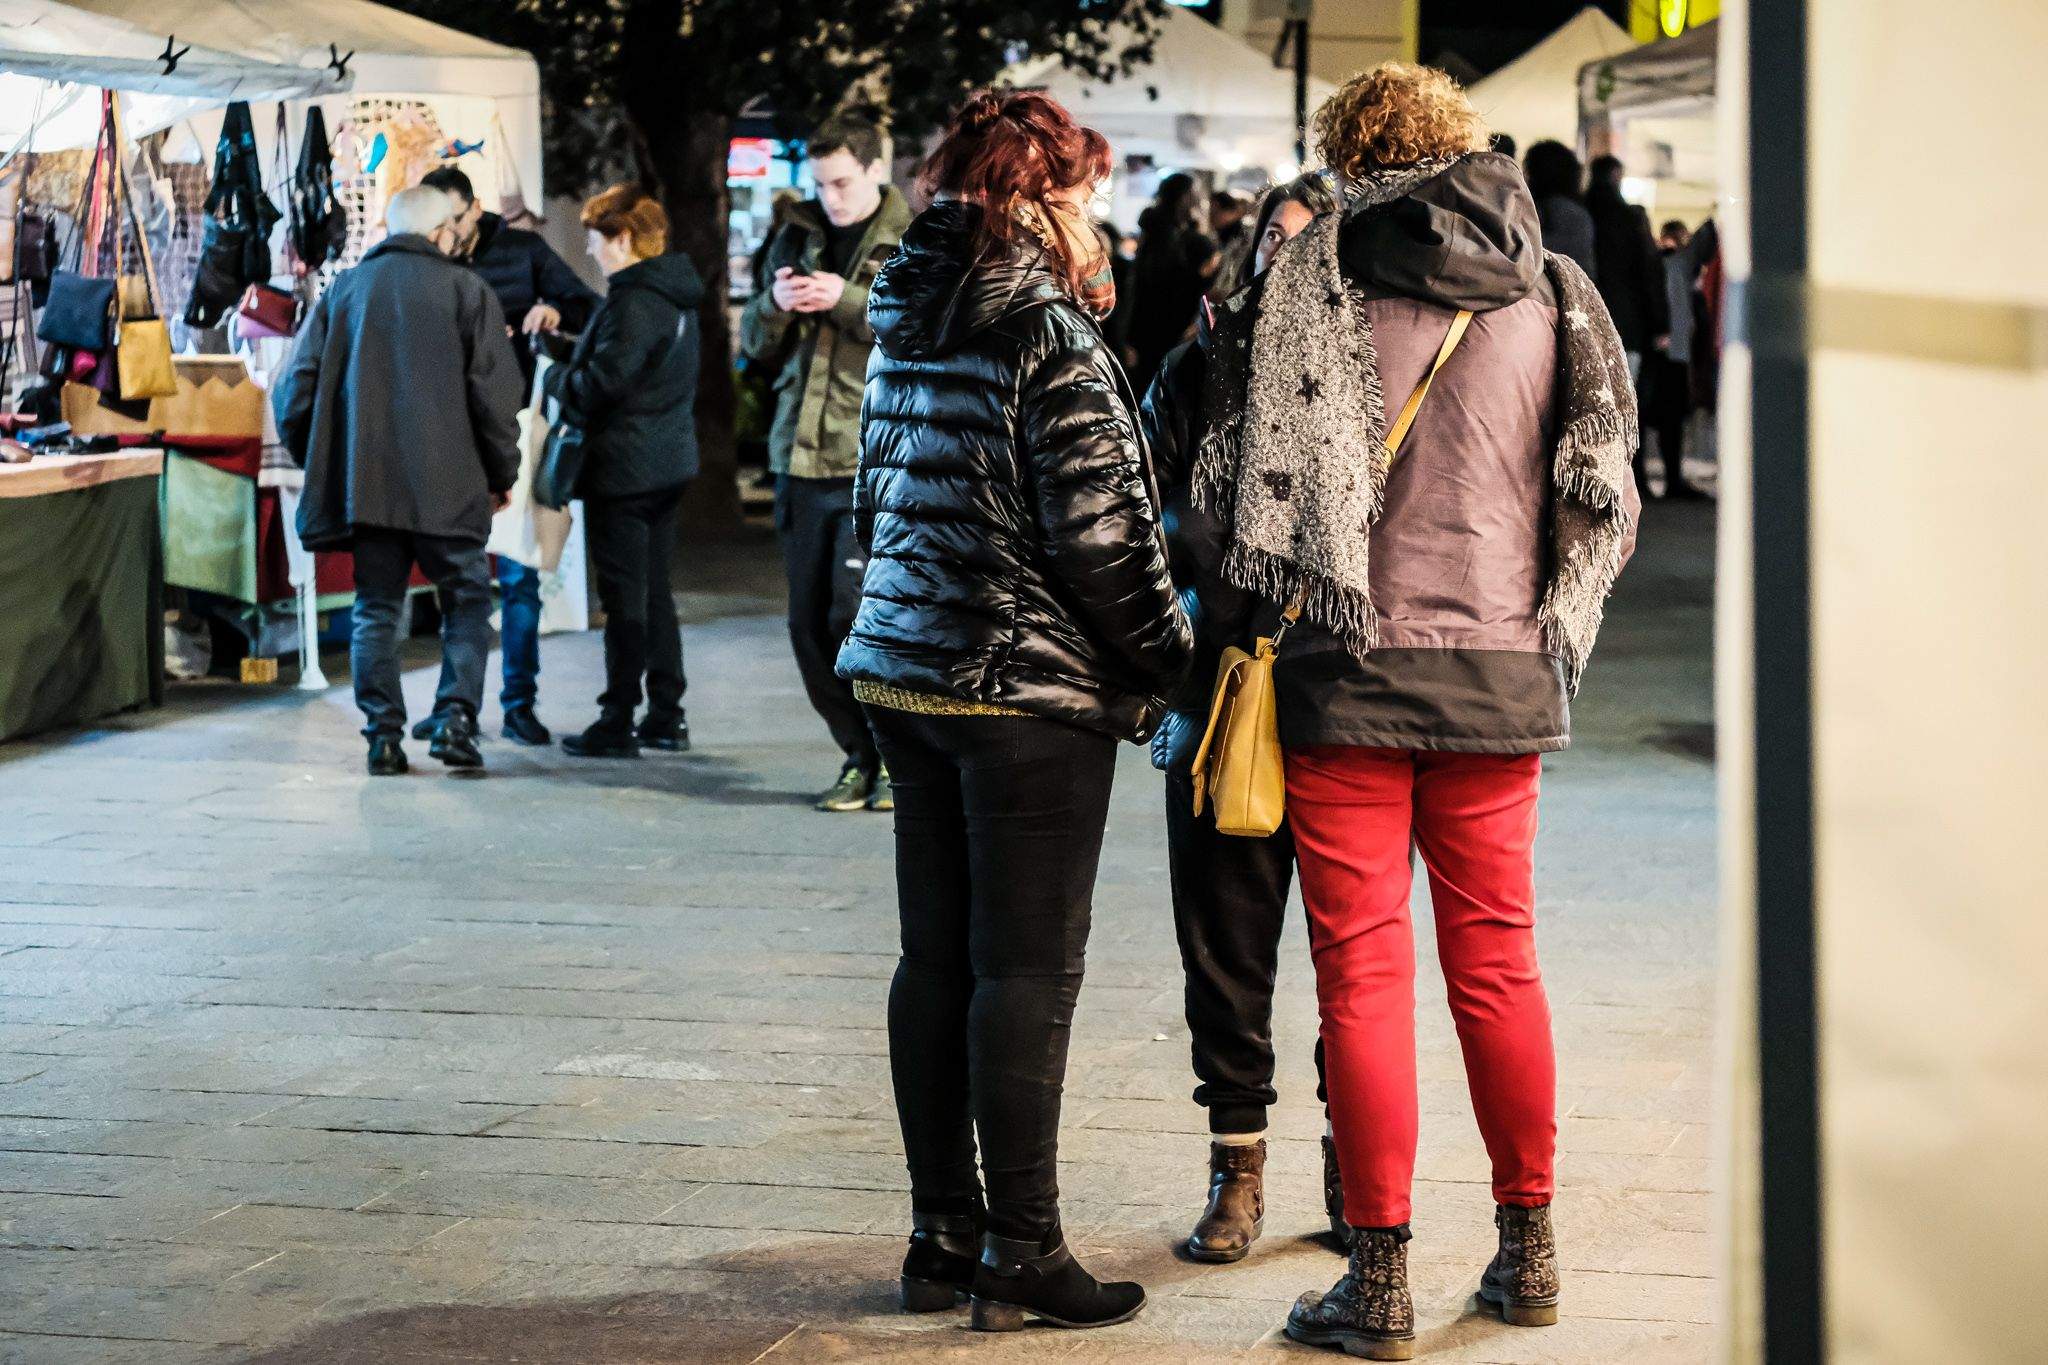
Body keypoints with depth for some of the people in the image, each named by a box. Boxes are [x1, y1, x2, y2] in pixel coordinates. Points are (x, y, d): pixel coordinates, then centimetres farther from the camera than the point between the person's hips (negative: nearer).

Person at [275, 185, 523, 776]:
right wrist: (502, 473, 7)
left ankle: (383, 734, 5)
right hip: (447, 484, -3)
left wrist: (318, 462, 19)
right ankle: (456, 717, -5)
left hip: (365, 483, 3)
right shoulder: (465, 289, 0)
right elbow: (495, 391, -4)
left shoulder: (343, 290, 9)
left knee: (376, 610, 9)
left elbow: (296, 389, 7)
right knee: (467, 599, 9)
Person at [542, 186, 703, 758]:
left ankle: (618, 722, 0)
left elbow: (601, 383, -21)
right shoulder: (673, 297, 12)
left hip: (625, 466, -10)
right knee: (655, 588, 14)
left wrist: (554, 376, -4)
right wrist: (566, 346, 11)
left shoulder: (634, 302, -19)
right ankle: (666, 715, 18)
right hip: (667, 459, 10)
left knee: (624, 595, -4)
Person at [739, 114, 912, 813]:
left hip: (877, 462, -5)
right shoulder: (797, 237, 15)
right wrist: (775, 304, -5)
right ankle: (862, 756, 18)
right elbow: (757, 346, 17)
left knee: (860, 614, -13)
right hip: (802, 459, 5)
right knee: (810, 624, 5)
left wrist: (848, 299, -19)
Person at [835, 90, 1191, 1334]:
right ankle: (1021, 1253, 2)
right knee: (1029, 971, -2)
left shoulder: (906, 325, 10)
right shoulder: (1050, 337, -14)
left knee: (938, 957, 12)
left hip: (906, 666, 8)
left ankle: (944, 1232, 19)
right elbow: (1102, 536, -16)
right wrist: (1165, 660, -4)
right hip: (1030, 683, -8)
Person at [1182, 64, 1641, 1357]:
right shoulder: (1555, 297, 6)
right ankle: (1528, 1247, 22)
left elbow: (1248, 478, -5)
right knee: (1499, 962, 14)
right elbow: (1605, 494, 8)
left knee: (1362, 971, 1)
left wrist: (1237, 620, 9)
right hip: (1504, 670, 3)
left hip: (1351, 670, -3)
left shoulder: (1308, 284, -5)